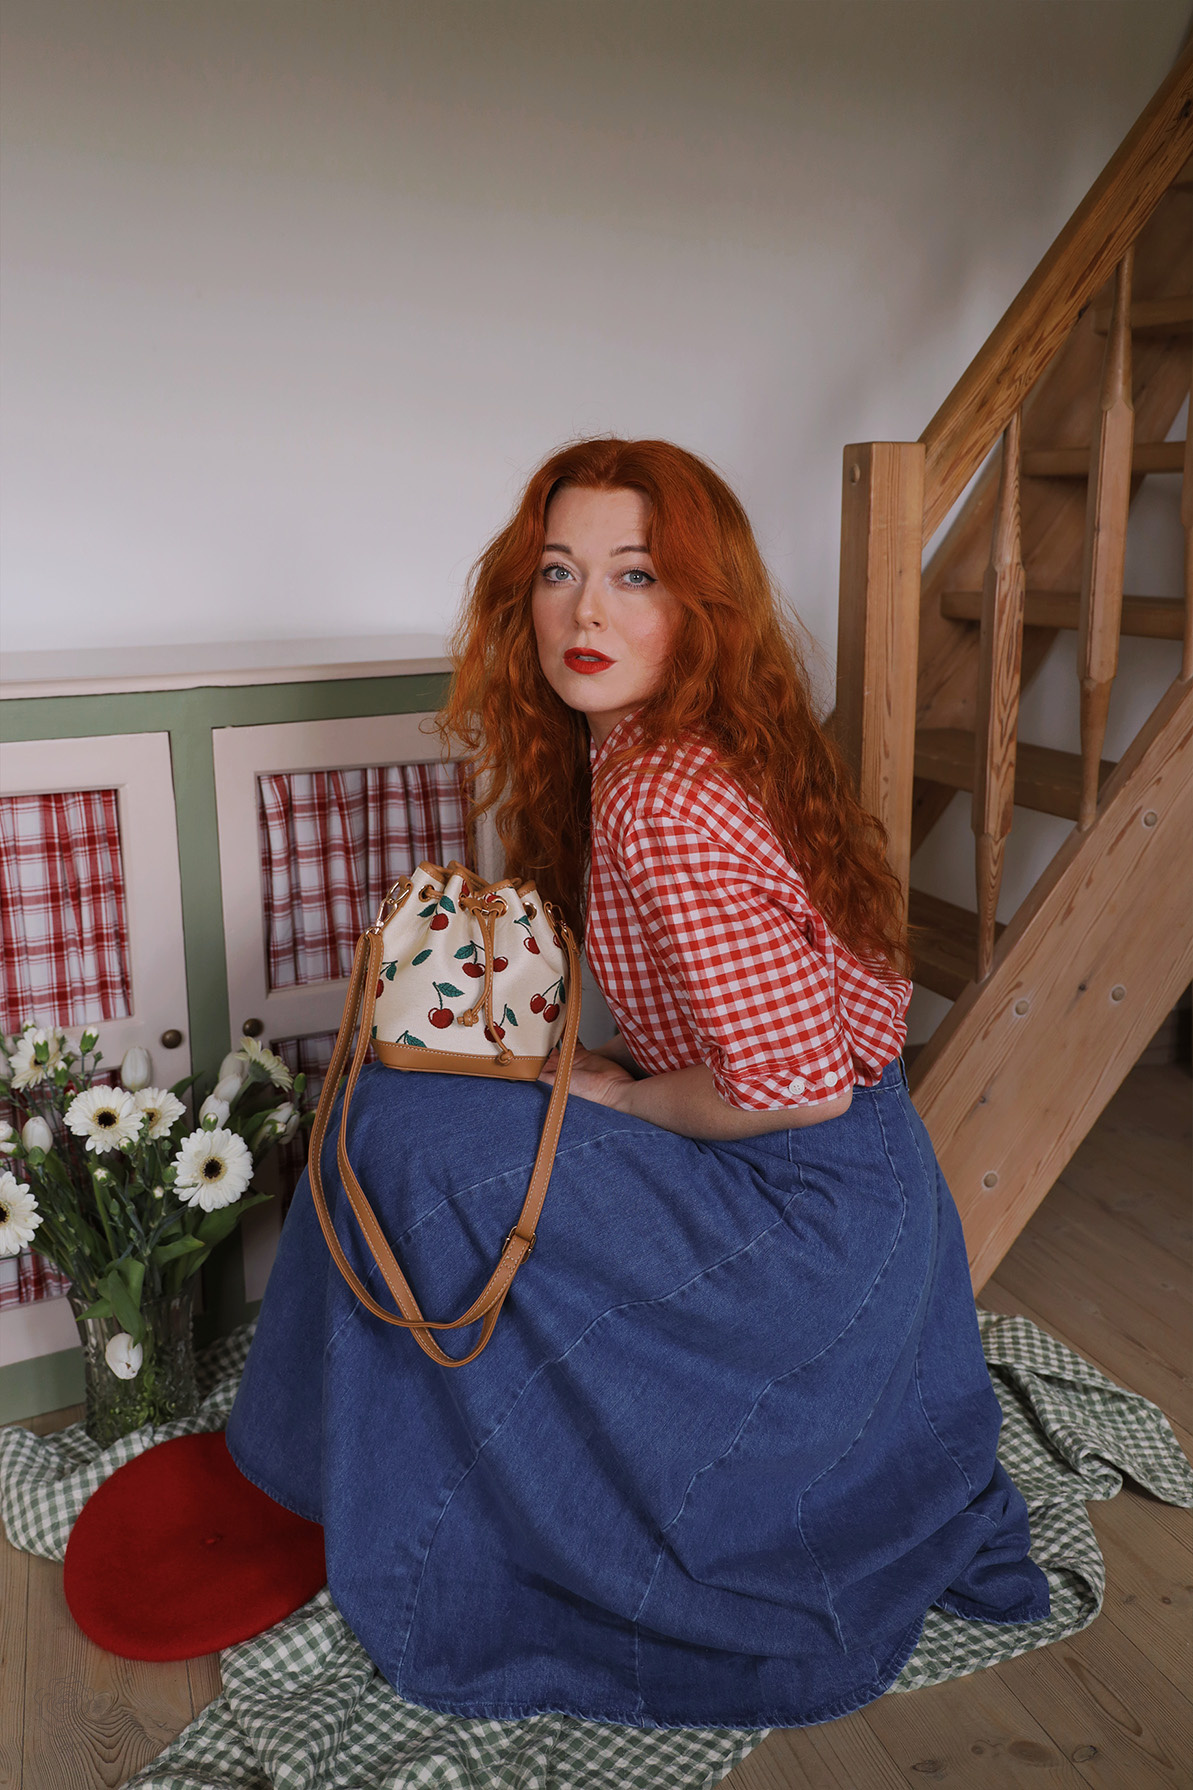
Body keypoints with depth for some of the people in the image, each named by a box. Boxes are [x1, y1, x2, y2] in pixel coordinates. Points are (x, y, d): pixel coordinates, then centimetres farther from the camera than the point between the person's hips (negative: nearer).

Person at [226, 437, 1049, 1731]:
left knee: (421, 1131, -13)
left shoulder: (667, 806, -26)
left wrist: (608, 1097, -12)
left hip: (803, 1212, -9)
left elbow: (798, 1085, -27)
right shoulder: (645, 754, 4)